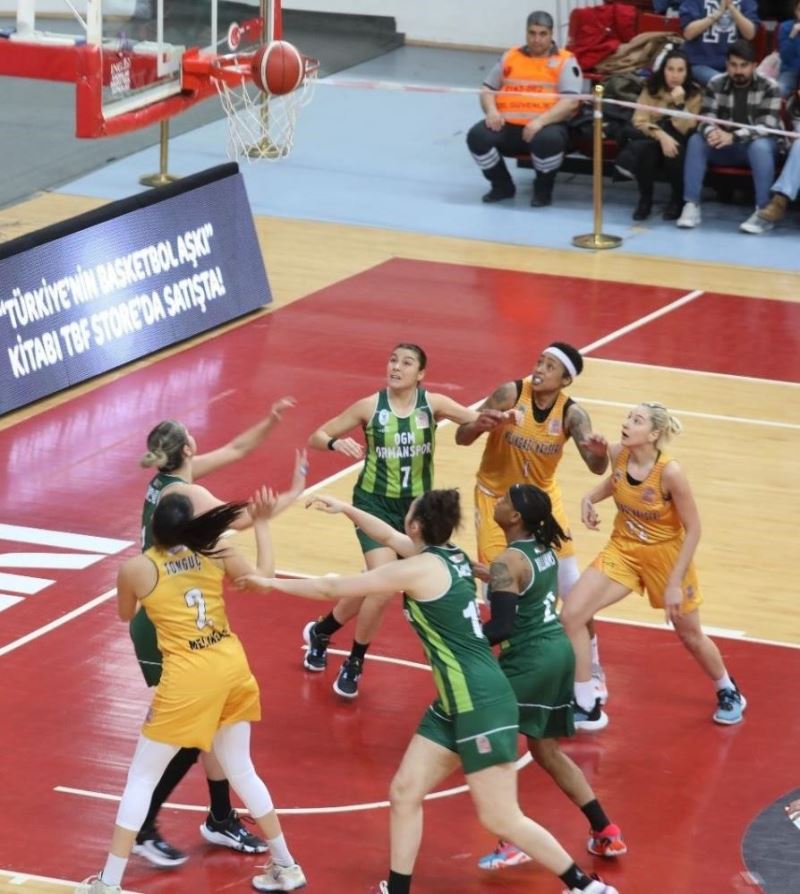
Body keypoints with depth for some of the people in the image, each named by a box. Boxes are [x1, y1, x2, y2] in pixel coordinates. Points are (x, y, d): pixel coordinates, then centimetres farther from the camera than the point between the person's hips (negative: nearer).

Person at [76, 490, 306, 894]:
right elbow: (263, 578, 5)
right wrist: (261, 525, 15)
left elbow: (125, 615, 10)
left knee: (141, 779, 9)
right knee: (241, 771, 23)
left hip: (187, 680, -4)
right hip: (233, 669, 4)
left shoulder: (136, 568, -8)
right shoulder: (216, 552, -3)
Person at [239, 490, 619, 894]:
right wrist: (345, 509, 31)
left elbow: (332, 589, -8)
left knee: (500, 819, -4)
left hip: (482, 705, -10)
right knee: (404, 793, 10)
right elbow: (390, 537, 31)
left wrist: (272, 583, 3)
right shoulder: (447, 556, 8)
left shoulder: (420, 569, -16)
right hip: (453, 705, 10)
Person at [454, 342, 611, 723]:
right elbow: (462, 437, -20)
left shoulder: (572, 415, -20)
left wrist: (599, 453, -56)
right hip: (497, 498, -1)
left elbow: (596, 467, -32)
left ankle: (591, 683, 15)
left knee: (575, 596, 0)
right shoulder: (511, 393, -22)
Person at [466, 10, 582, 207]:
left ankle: (543, 189, -8)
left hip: (546, 125, -4)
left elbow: (571, 102, -9)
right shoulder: (510, 57, 16)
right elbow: (488, 89, 18)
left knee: (548, 140, -39)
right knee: (477, 136, -23)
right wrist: (491, 110, -6)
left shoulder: (565, 61, 2)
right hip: (508, 126, 4)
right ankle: (502, 186, 2)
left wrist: (541, 121, -23)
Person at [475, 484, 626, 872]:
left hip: (530, 661, -9)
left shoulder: (508, 563, -18)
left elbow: (500, 629, -22)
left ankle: (512, 843, -3)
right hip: (559, 650, 9)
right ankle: (606, 833, 24)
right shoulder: (545, 549, 7)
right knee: (546, 750, 22)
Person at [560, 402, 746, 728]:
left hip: (666, 555, -4)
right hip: (623, 549, 4)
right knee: (571, 615, -11)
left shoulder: (669, 472, -30)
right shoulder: (618, 454, -15)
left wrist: (675, 583, -19)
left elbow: (693, 530, -20)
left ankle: (728, 691, 46)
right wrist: (590, 498, -7)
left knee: (691, 636, 15)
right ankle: (584, 707, 2)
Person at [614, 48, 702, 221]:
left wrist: (679, 103, -31)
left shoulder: (694, 94, -9)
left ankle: (677, 200, -10)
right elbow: (639, 120, -13)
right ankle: (645, 199, -11)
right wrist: (661, 135, -29)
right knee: (641, 149, -35)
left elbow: (684, 130, -16)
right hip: (653, 138, 1)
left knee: (675, 153, -37)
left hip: (678, 142, -1)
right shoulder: (651, 88, -5)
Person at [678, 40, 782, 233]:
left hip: (754, 144, -3)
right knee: (696, 140, -24)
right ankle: (692, 206, -25)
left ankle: (763, 211, -36)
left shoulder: (768, 87, -12)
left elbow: (767, 126, -22)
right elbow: (706, 120, -9)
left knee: (760, 146, -37)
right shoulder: (715, 85, -3)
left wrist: (733, 137, -37)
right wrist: (711, 133, -36)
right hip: (725, 147, 3)